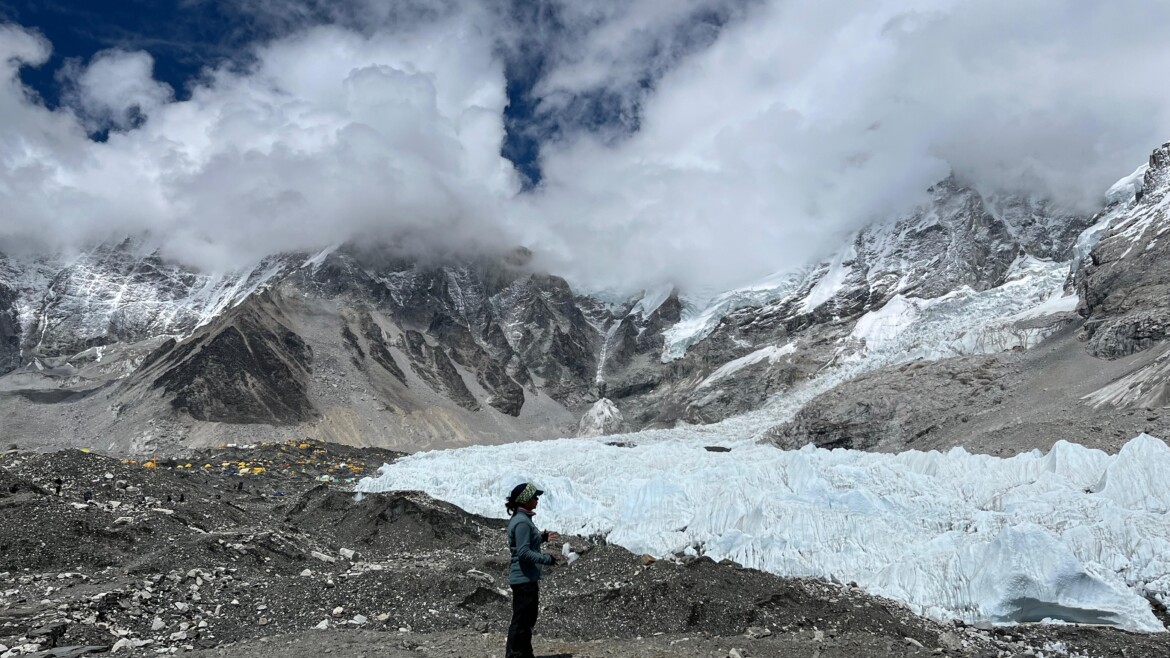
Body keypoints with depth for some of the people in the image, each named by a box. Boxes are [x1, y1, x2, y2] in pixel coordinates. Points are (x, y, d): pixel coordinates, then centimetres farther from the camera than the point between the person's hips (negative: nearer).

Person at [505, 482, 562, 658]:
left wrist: (543, 537, 15)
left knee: (528, 618, 19)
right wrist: (548, 559, -23)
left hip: (528, 577, 11)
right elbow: (524, 552, -25)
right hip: (523, 578, -11)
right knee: (520, 620, -2)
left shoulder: (523, 519, 11)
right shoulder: (522, 522, -21)